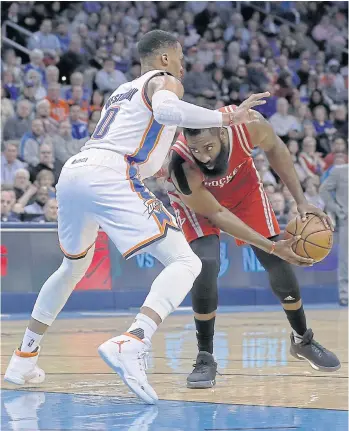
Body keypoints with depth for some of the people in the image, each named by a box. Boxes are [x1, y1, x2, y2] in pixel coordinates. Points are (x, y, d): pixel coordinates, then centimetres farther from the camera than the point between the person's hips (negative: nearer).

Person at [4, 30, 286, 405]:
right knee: (184, 262, -10)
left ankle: (23, 359, 34)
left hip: (71, 172, 8)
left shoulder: (120, 92, 33)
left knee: (73, 266, 32)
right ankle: (130, 344, -33)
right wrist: (226, 118, -12)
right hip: (109, 176, -8)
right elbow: (166, 110, -14)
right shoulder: (164, 80, 10)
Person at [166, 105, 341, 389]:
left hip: (242, 184, 3)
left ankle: (303, 340, 26)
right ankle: (205, 359, -8)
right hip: (197, 199, -3)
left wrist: (301, 201, -15)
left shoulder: (247, 123, -37)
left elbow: (274, 148, -12)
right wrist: (269, 246, -30)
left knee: (280, 264, 2)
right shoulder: (182, 167, -41)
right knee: (207, 265, -24)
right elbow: (215, 214, -28)